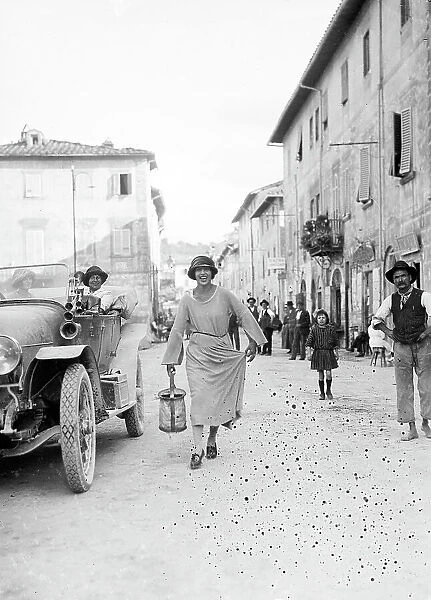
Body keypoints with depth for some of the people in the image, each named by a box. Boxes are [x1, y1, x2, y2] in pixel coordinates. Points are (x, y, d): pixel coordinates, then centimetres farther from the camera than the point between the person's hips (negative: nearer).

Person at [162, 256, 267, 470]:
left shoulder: (224, 295, -4)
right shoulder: (187, 299, -2)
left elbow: (244, 315, 3)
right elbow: (177, 330, 2)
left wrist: (252, 342, 1)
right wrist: (171, 360, 3)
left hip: (223, 354, 1)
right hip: (197, 354, -1)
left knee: (219, 398, 6)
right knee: (198, 397, -10)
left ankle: (212, 439, 27)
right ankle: (197, 448, -11)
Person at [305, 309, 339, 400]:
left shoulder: (331, 328, 2)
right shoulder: (314, 329, 0)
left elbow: (335, 342, 9)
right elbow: (309, 341, 1)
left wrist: (336, 353, 9)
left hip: (329, 353, 0)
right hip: (318, 353, 0)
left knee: (329, 373, -7)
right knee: (320, 374, 4)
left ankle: (329, 390, 15)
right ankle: (322, 393, 16)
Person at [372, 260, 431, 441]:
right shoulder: (391, 300, 9)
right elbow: (376, 319, 15)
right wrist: (388, 332, 5)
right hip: (401, 347, 2)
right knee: (404, 387, 0)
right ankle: (411, 428, 6)